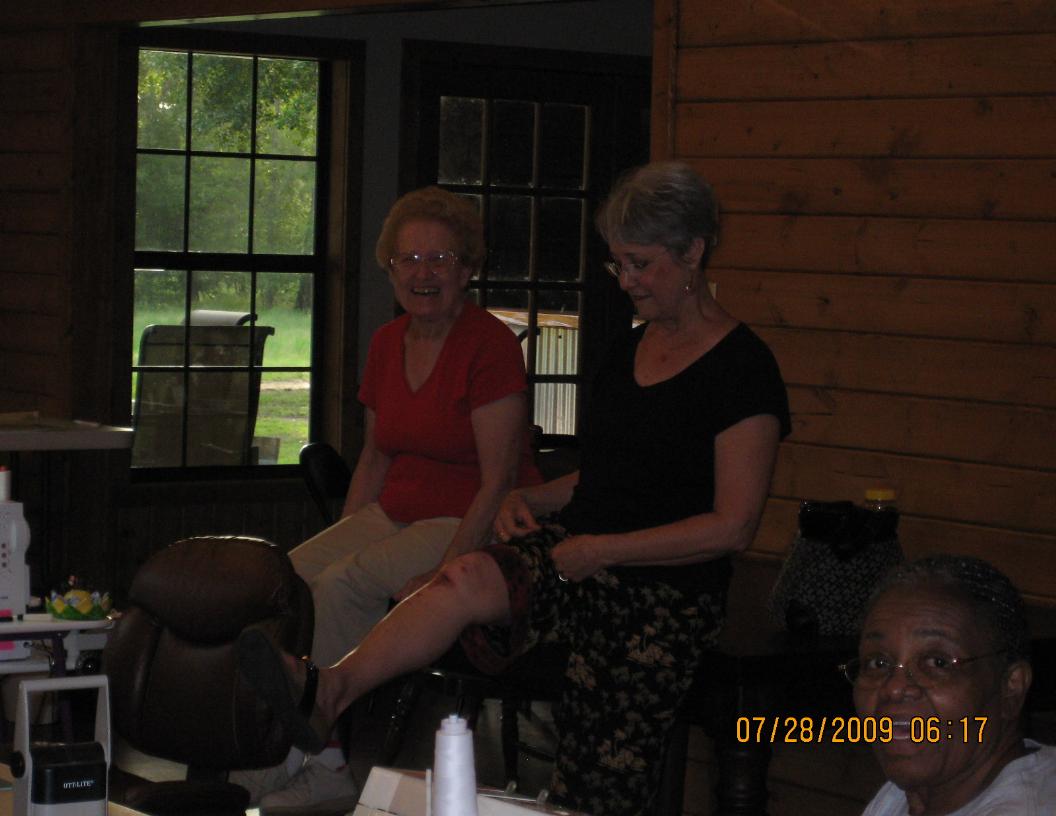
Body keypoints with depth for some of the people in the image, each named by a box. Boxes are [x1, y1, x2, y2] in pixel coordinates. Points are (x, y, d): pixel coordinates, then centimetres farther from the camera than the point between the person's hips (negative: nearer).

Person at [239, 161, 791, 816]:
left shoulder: (742, 366, -7)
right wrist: (532, 498, 6)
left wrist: (597, 551, -14)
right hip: (577, 556, 4)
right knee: (468, 579, -27)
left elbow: (733, 526, -13)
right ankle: (324, 691, -47)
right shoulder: (630, 349, 17)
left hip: (665, 596, -4)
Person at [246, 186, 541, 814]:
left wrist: (444, 572, -23)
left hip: (475, 526, -7)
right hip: (399, 513, 8)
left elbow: (499, 481, -18)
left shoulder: (491, 344, -14)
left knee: (340, 587, -25)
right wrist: (343, 541, 5)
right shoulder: (388, 343, 10)